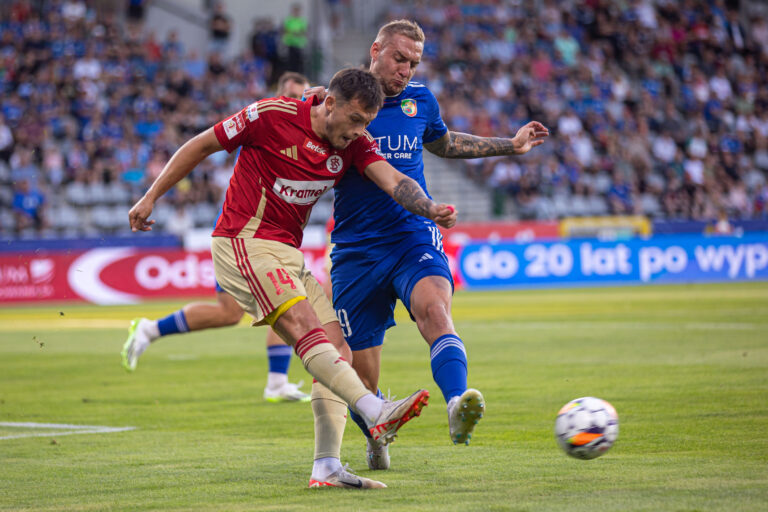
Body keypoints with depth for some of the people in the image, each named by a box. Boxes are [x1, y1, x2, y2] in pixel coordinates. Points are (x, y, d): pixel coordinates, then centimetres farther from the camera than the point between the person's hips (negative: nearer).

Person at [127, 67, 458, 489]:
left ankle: (326, 467, -6)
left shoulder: (354, 145, 4)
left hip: (289, 256, 8)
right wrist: (151, 197, 0)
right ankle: (376, 413, -42)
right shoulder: (273, 115, -12)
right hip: (244, 244, -8)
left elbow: (393, 181, -11)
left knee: (337, 352, -2)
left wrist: (430, 209, -32)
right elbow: (201, 145, -3)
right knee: (304, 325, -26)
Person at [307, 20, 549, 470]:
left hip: (413, 237, 1)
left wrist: (511, 145, 31)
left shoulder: (421, 101, 11)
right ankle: (378, 443, 34)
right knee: (361, 378, 2)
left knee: (434, 306, -33)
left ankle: (458, 407, -54)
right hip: (357, 250, -1)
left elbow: (444, 143, 32)